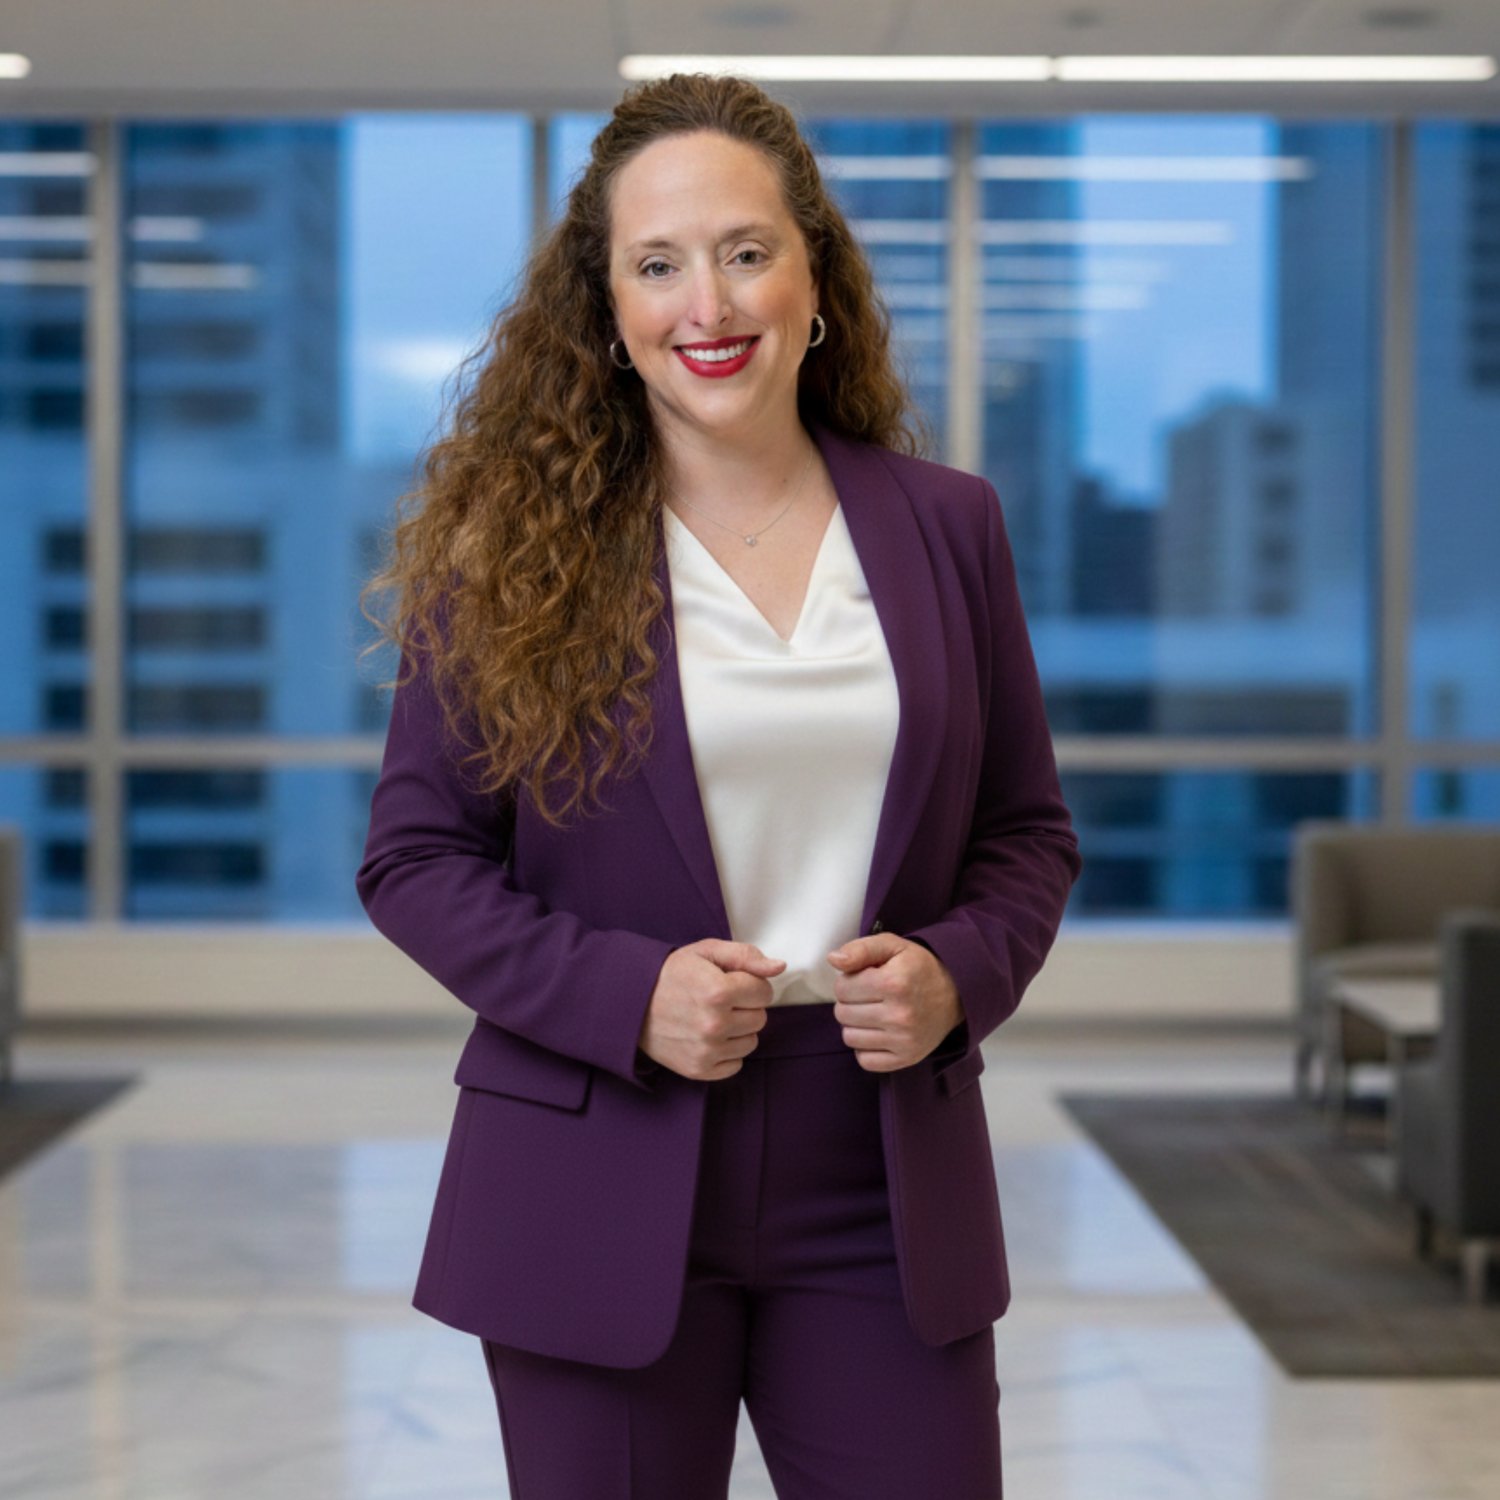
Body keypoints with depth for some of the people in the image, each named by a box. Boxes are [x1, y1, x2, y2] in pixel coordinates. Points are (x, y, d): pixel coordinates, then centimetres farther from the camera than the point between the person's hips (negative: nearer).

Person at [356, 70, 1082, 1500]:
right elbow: (414, 857, -2)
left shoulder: (944, 525, 6)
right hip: (601, 1196, -2)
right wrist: (627, 994, -15)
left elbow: (1028, 828, 11)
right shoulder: (511, 549, -3)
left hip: (884, 1182, 2)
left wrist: (956, 971, -9)